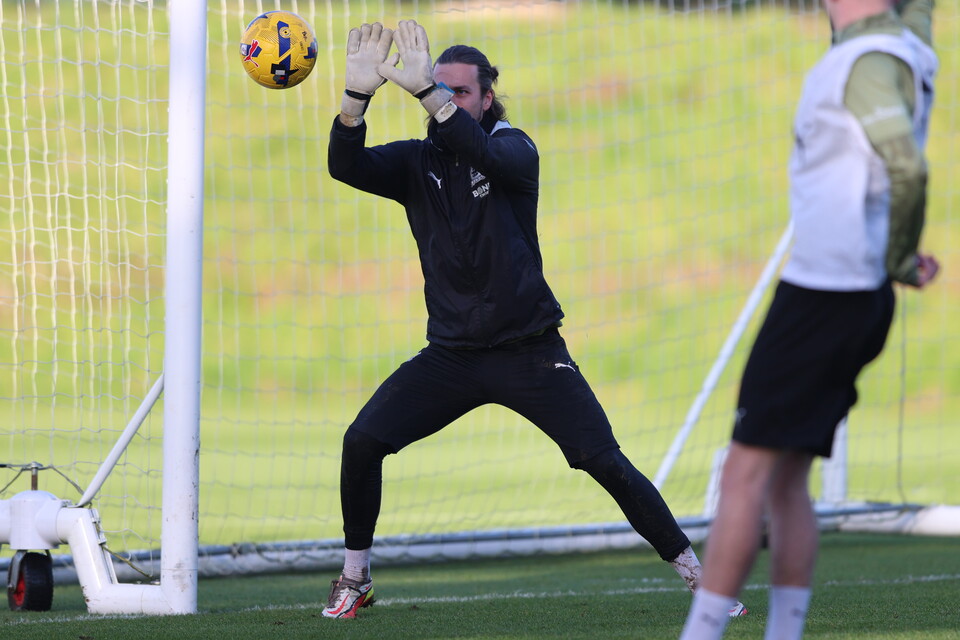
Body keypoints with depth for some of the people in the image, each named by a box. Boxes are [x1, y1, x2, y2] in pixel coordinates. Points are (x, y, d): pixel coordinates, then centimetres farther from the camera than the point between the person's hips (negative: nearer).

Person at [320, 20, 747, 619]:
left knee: (606, 462, -11)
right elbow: (345, 165, -16)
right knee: (362, 440, -12)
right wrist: (359, 92, -33)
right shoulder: (417, 161, 2)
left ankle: (696, 574, -1)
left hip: (529, 353, -3)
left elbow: (485, 154, -31)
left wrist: (424, 90, -43)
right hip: (450, 355, 3)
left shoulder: (514, 149, -6)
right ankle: (355, 580, 5)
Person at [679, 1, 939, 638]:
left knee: (747, 472, -7)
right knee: (786, 481, 11)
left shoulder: (867, 61, -15)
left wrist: (900, 262, -15)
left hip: (823, 293, -9)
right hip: (860, 298, 9)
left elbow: (908, 168, -28)